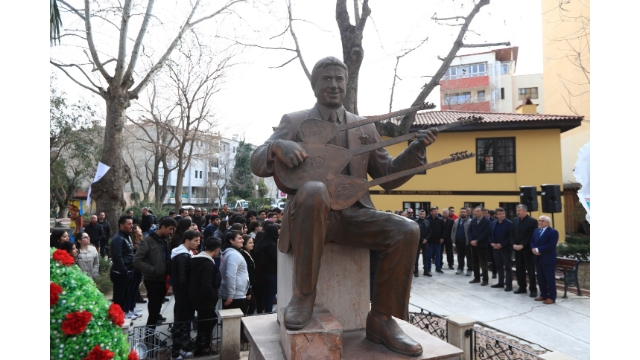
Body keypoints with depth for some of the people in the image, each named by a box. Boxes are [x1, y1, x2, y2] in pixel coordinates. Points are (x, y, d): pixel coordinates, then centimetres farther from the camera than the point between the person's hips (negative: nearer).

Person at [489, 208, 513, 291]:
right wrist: (492, 243, -4)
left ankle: (508, 285, 6)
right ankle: (501, 283, 24)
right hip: (496, 248, 6)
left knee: (507, 267, 0)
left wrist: (501, 244, -18)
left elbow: (510, 237, -15)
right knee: (499, 266, 13)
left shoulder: (509, 223, -11)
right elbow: (490, 234, 13)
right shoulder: (493, 223, 8)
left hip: (505, 248, -6)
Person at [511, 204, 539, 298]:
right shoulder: (515, 220, 10)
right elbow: (512, 233, 11)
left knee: (530, 270, 0)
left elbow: (532, 236, -14)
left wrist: (522, 245, -17)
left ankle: (533, 289, 8)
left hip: (527, 249, -6)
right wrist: (514, 244, -4)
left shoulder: (532, 221, -9)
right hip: (517, 249, 6)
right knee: (519, 269, 10)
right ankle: (522, 287, 20)